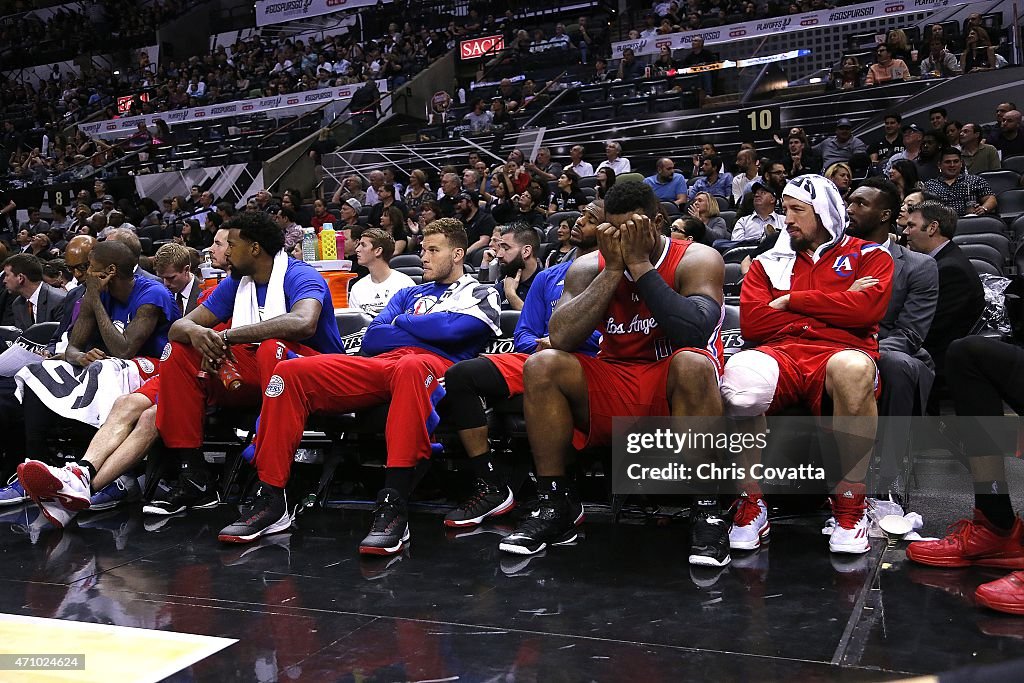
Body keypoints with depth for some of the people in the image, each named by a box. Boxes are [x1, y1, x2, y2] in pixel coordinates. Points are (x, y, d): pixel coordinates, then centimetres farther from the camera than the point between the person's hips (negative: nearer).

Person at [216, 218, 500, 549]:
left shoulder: (481, 295, 18)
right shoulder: (410, 293, 35)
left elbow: (449, 329, -5)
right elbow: (371, 339, 18)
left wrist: (402, 322, 11)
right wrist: (428, 330, 6)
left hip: (435, 365, -6)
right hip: (381, 365, 6)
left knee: (411, 368, -45)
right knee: (291, 371, -16)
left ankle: (393, 507, -49)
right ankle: (270, 499, -19)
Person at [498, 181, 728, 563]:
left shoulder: (697, 259, -7)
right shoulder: (590, 267, 1)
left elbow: (696, 333, -27)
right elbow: (560, 338, -16)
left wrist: (640, 263, -22)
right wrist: (613, 270, -17)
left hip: (676, 391, -3)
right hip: (612, 390, 3)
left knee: (693, 363, -36)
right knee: (542, 365, -20)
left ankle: (707, 511, -24)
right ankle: (554, 507, -10)